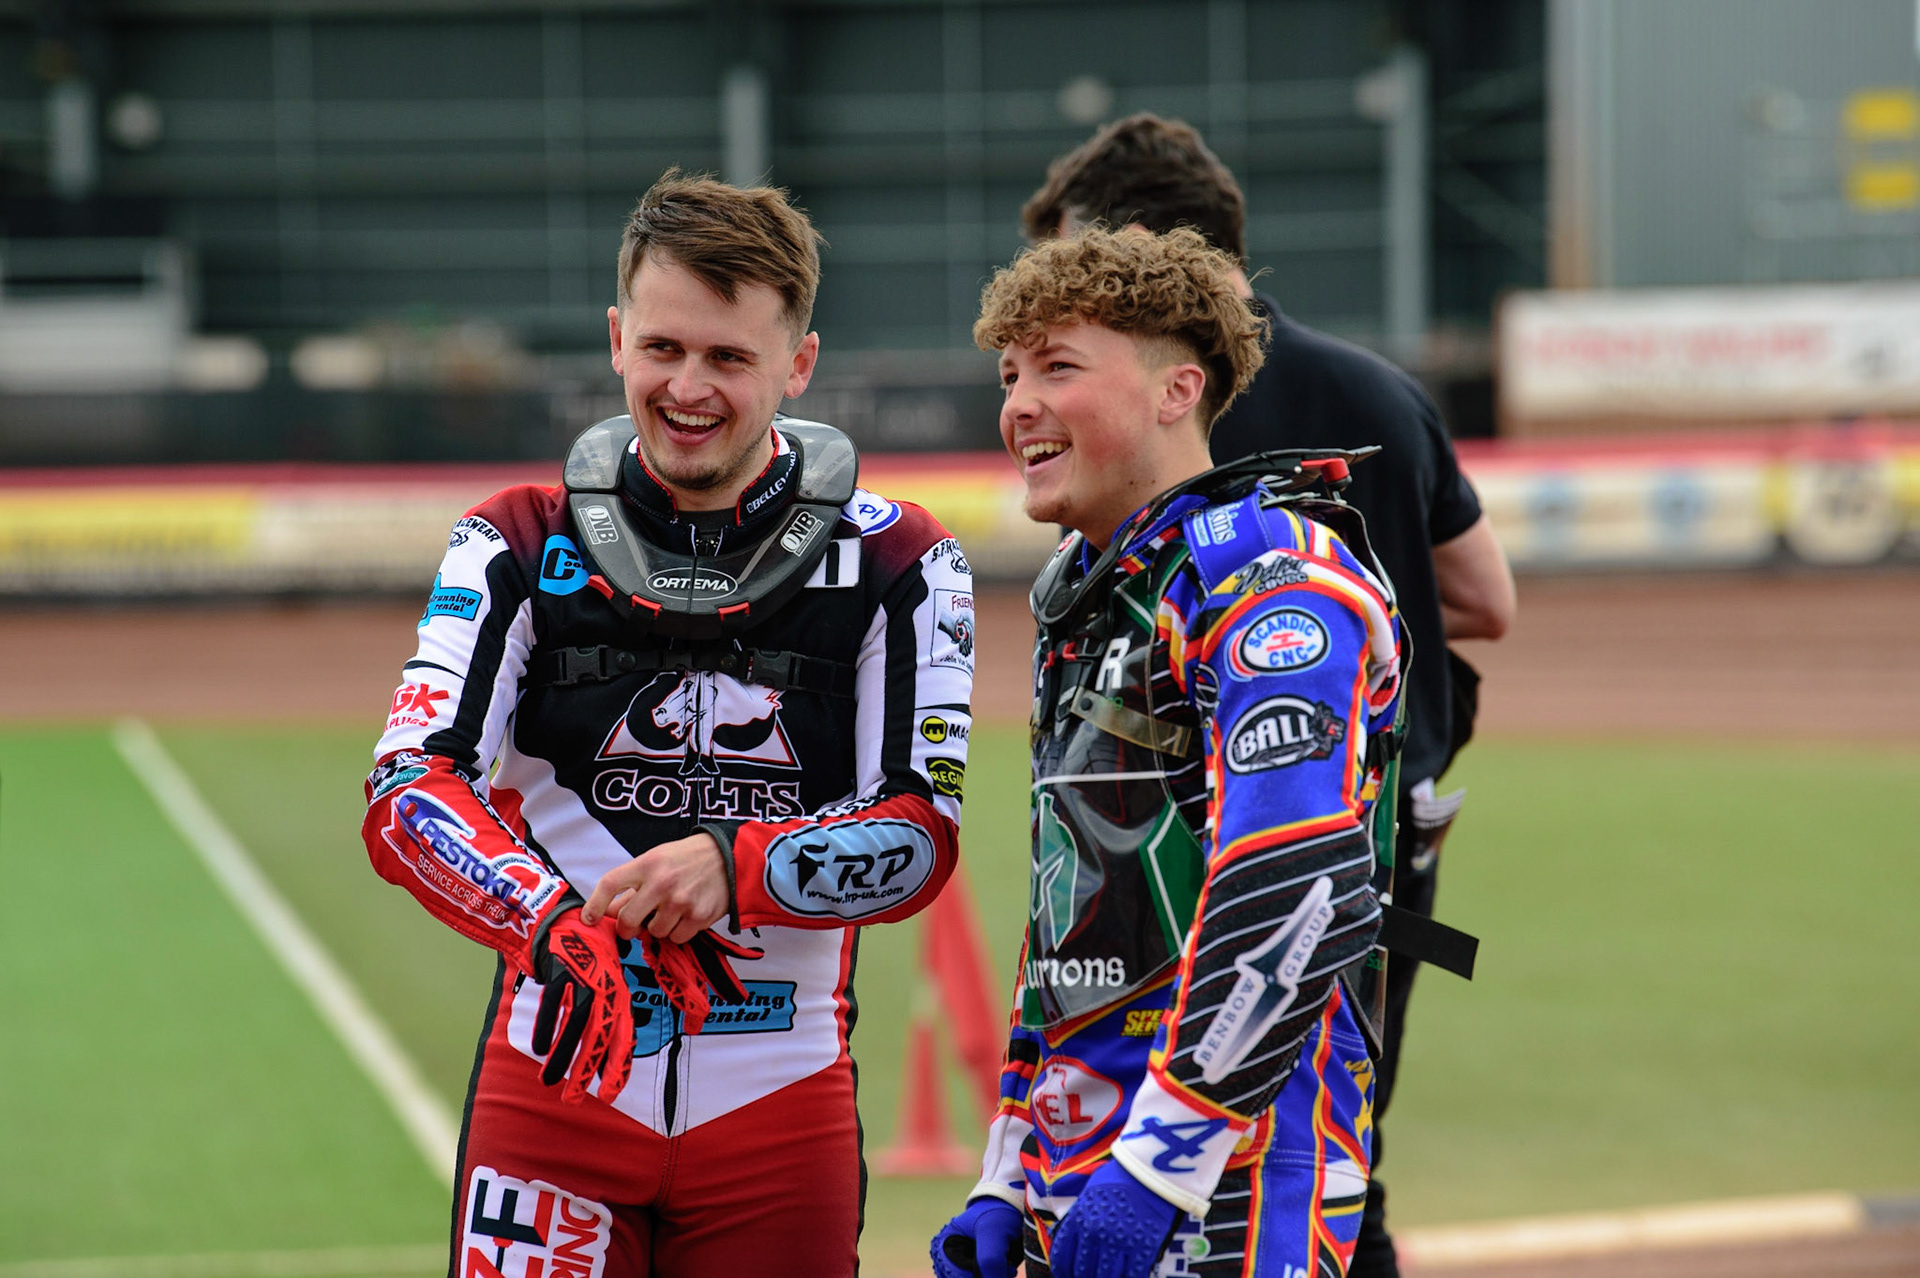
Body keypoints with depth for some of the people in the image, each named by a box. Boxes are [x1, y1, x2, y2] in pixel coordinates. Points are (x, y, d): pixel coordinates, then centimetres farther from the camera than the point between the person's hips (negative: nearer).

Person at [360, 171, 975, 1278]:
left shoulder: (894, 565, 1)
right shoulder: (525, 549, 2)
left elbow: (921, 836, -5)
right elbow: (410, 795, -10)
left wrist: (734, 867, -24)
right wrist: (549, 923, -29)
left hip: (780, 1099, 0)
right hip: (558, 1084, 0)